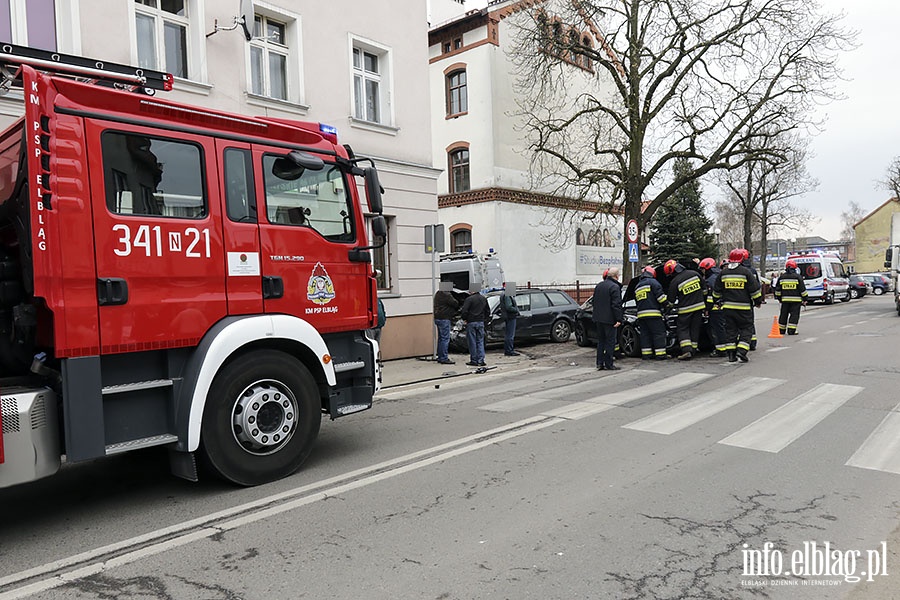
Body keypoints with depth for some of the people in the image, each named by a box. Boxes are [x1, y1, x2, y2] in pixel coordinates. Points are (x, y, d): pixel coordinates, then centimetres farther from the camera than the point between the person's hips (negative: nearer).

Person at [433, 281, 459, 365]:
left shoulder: (438, 294, 15)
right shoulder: (446, 294, -16)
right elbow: (455, 303, -12)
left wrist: (453, 311, 11)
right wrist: (457, 308, 10)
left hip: (438, 318, 10)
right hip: (444, 319, -10)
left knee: (441, 338, 14)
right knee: (445, 338, -7)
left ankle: (440, 357, 19)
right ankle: (444, 359, -7)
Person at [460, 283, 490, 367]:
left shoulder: (469, 299, -12)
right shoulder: (484, 299, 10)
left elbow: (464, 311, -17)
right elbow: (488, 311, 17)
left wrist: (464, 319, -1)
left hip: (471, 322, -5)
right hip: (481, 322, 6)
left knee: (472, 342, 1)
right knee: (480, 342, 10)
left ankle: (474, 361, 4)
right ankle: (481, 360, 7)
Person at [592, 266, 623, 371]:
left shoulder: (599, 285, 12)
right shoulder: (615, 287, -13)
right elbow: (616, 305, -18)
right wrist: (618, 319, -17)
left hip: (599, 318, 8)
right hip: (609, 319, -7)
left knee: (601, 341, 13)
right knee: (610, 341, -1)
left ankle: (600, 363, 14)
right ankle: (608, 364, 0)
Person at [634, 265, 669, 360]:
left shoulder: (637, 287, 23)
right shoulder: (652, 282, 0)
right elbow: (660, 295, -9)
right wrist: (667, 304, 1)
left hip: (641, 314, 7)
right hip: (653, 313, -7)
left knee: (645, 334, 9)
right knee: (659, 333, -4)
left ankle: (646, 354, 7)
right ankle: (660, 354, -8)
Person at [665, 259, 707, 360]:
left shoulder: (675, 282, -14)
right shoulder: (694, 273, -1)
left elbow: (671, 300, -6)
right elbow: (704, 288, 9)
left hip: (685, 309, -5)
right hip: (699, 306, 5)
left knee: (683, 329, 4)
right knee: (695, 328, 13)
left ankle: (686, 350, -10)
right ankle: (693, 349, 15)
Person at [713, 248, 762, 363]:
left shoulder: (723, 272, 5)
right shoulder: (745, 271, -7)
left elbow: (717, 291, 12)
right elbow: (755, 289, -4)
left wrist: (718, 302, 26)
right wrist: (758, 301, 10)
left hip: (727, 307, 4)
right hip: (743, 307, -4)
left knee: (730, 330, 9)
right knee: (746, 329, 5)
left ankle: (731, 354, 8)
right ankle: (741, 352, -7)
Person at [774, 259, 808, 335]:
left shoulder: (782, 277, 6)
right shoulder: (798, 277, -5)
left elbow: (777, 289, 10)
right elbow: (802, 289, -4)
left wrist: (779, 298, 20)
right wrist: (804, 299, 4)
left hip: (785, 300, 4)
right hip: (796, 300, -4)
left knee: (783, 314, 11)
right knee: (794, 315, 0)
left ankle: (781, 330, 17)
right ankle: (791, 330, -6)